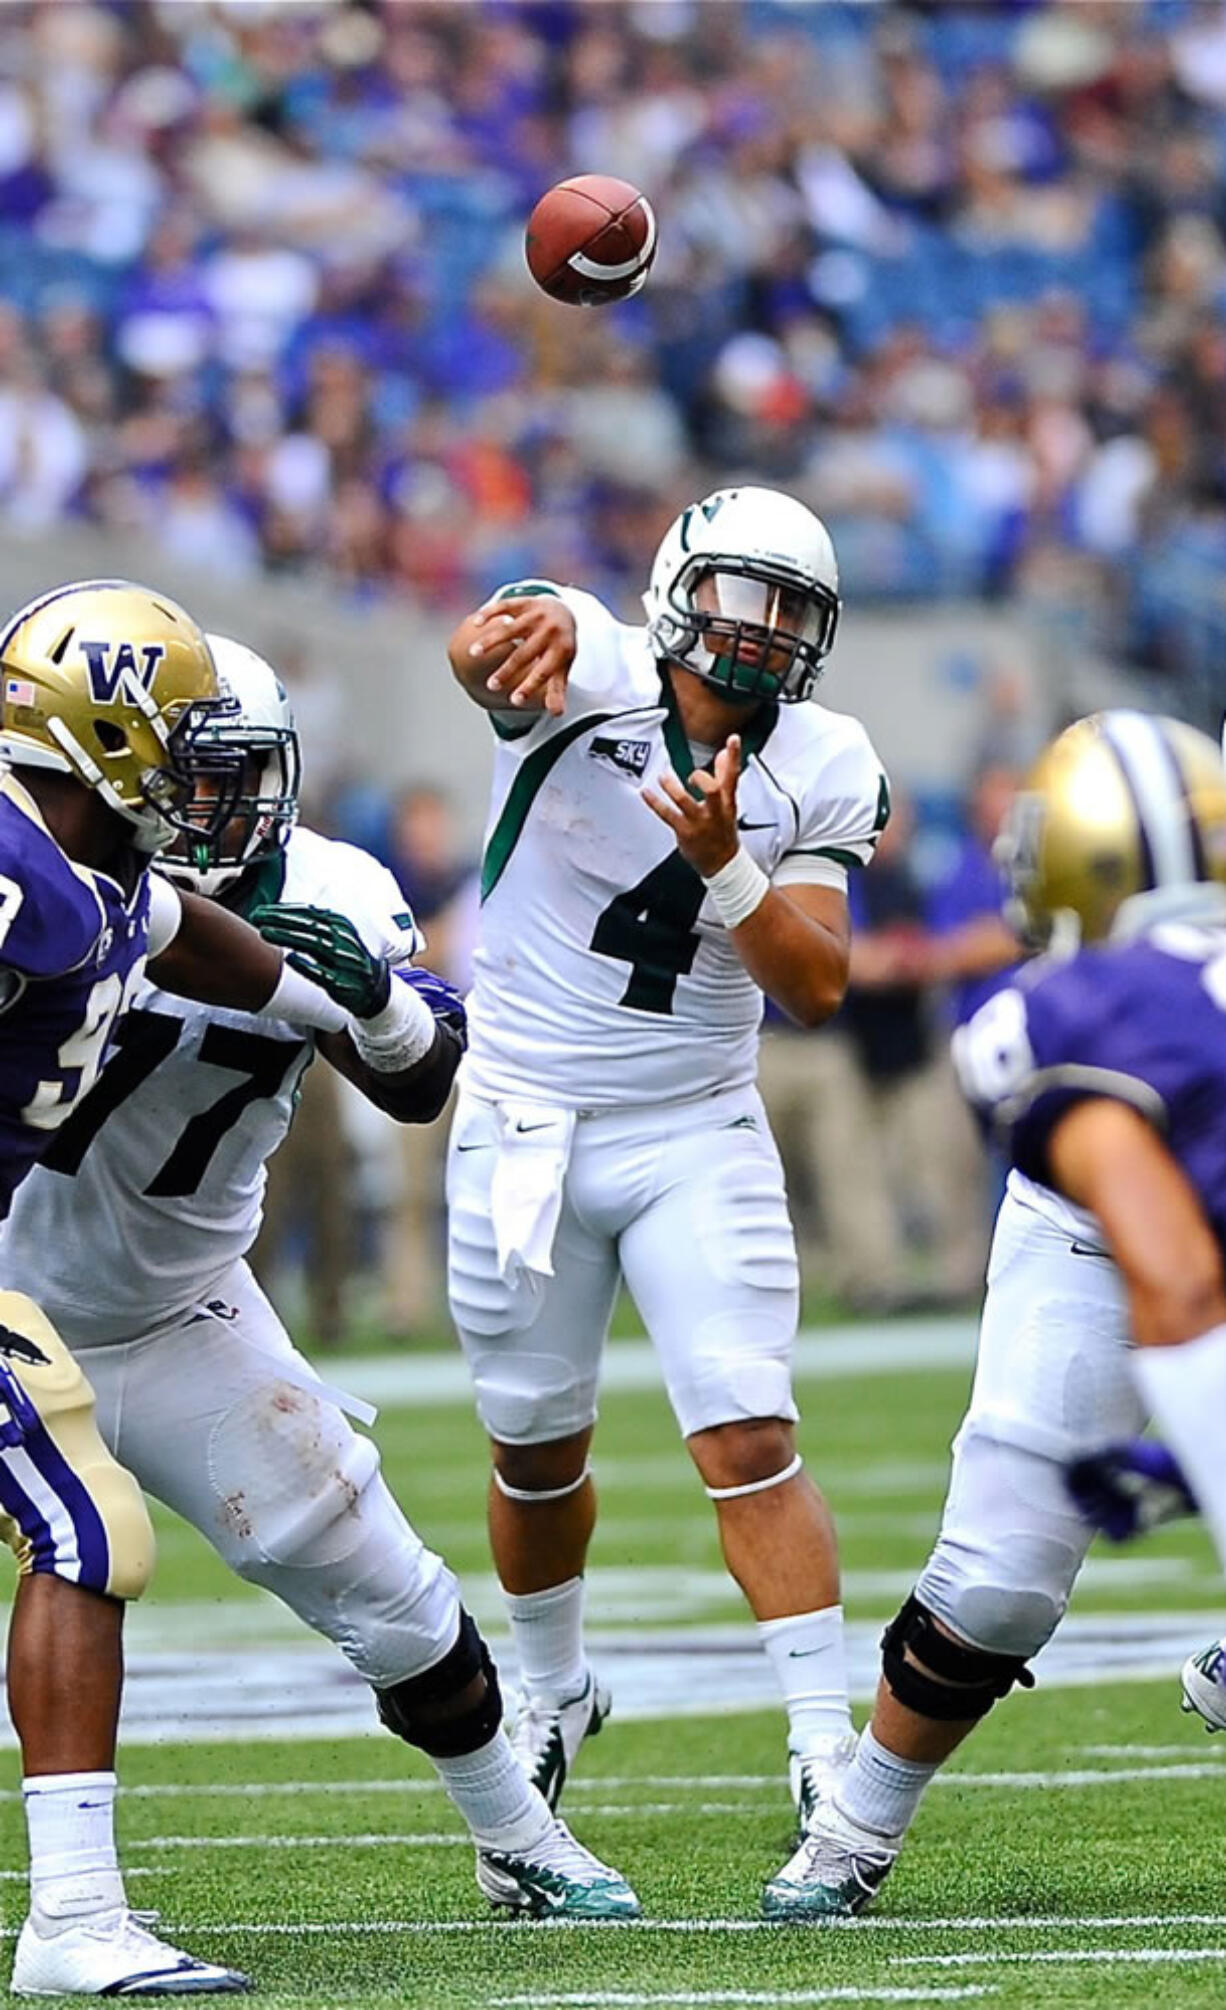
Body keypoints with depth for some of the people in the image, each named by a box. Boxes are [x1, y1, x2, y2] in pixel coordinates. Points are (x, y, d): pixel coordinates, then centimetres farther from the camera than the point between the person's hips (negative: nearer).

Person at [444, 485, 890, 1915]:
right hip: (523, 1133, -1)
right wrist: (514, 637, -64)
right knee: (537, 1454, 12)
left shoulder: (816, 775, -3)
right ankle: (555, 1693, 37)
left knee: (750, 1441, -10)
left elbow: (816, 988, -10)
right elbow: (491, 649, -39)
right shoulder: (591, 675, -13)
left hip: (697, 1138, 1)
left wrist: (724, 864, -27)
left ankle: (827, 1750, -8)